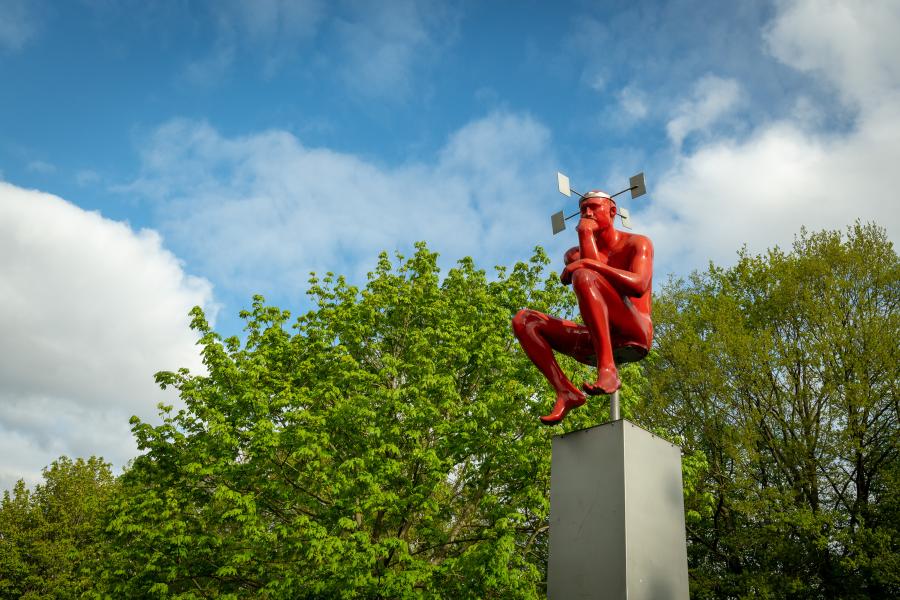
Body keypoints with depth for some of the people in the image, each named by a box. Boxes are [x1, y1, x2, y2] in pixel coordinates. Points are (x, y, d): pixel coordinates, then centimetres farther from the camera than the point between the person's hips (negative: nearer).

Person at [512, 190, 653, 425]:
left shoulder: (637, 243, 7)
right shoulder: (577, 253, 21)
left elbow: (639, 286, -15)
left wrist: (589, 264, -23)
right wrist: (586, 235, 0)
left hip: (635, 337, -5)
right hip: (596, 343, 6)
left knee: (584, 276, -29)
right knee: (523, 319, -6)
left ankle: (608, 370, -40)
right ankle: (566, 392, -20)